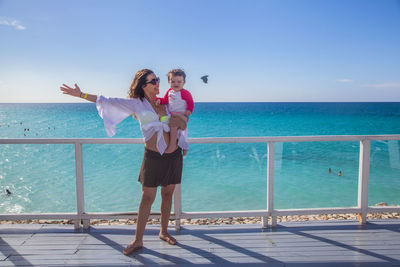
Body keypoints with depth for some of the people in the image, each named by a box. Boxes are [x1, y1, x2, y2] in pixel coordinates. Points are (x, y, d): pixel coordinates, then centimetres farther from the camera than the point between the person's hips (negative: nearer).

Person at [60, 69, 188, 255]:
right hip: (153, 156, -3)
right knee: (147, 198, 1)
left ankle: (163, 232, 29)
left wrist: (179, 121, -6)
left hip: (173, 155, 3)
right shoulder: (137, 104, 2)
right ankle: (138, 240, 14)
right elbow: (108, 102, 2)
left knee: (167, 194, 12)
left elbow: (184, 124, 17)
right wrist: (81, 94, 0)